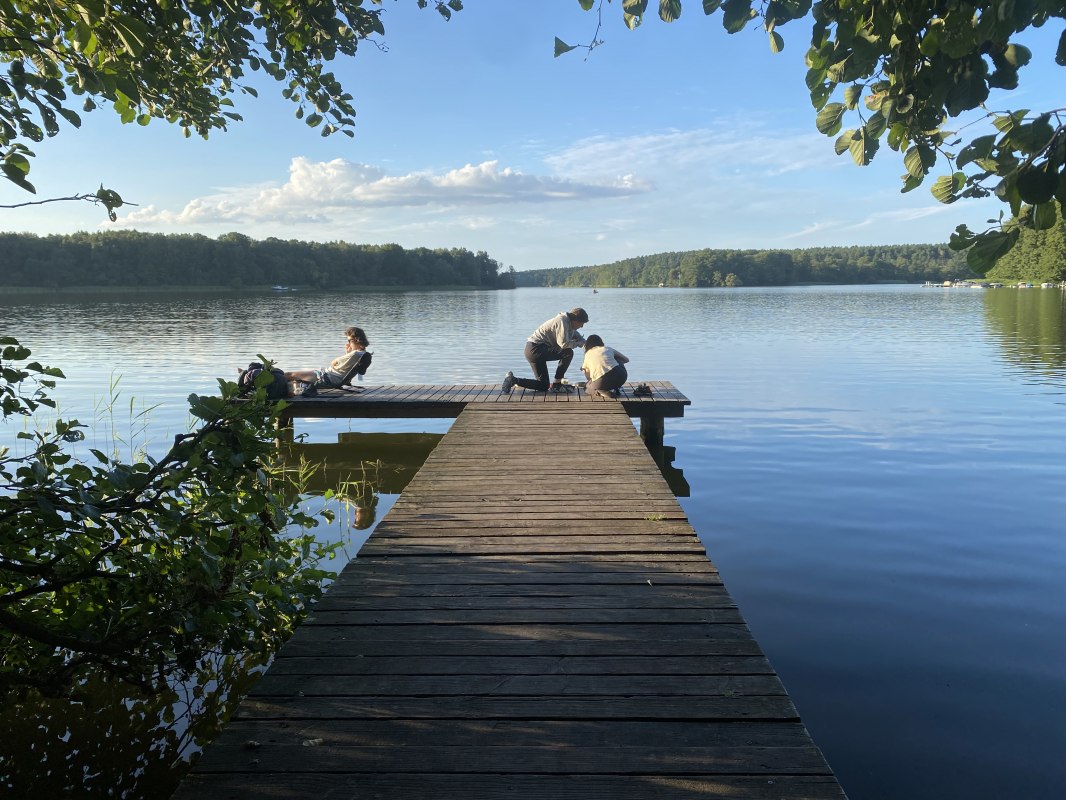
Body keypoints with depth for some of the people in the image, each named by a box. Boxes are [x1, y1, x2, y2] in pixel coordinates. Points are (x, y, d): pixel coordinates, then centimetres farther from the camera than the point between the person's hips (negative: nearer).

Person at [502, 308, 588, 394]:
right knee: (568, 353, -21)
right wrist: (577, 343, -9)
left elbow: (578, 337, 22)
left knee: (543, 386, 10)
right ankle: (557, 384, -12)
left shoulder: (570, 324, 13)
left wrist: (584, 343, 2)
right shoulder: (562, 321, -16)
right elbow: (564, 344, -25)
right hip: (536, 349, -10)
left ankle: (513, 380, 6)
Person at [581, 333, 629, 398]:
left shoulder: (587, 355, 20)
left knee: (587, 387, 31)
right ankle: (615, 389, 23)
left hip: (602, 382, -2)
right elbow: (626, 360, 29)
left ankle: (603, 392, 1)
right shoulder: (608, 349, 20)